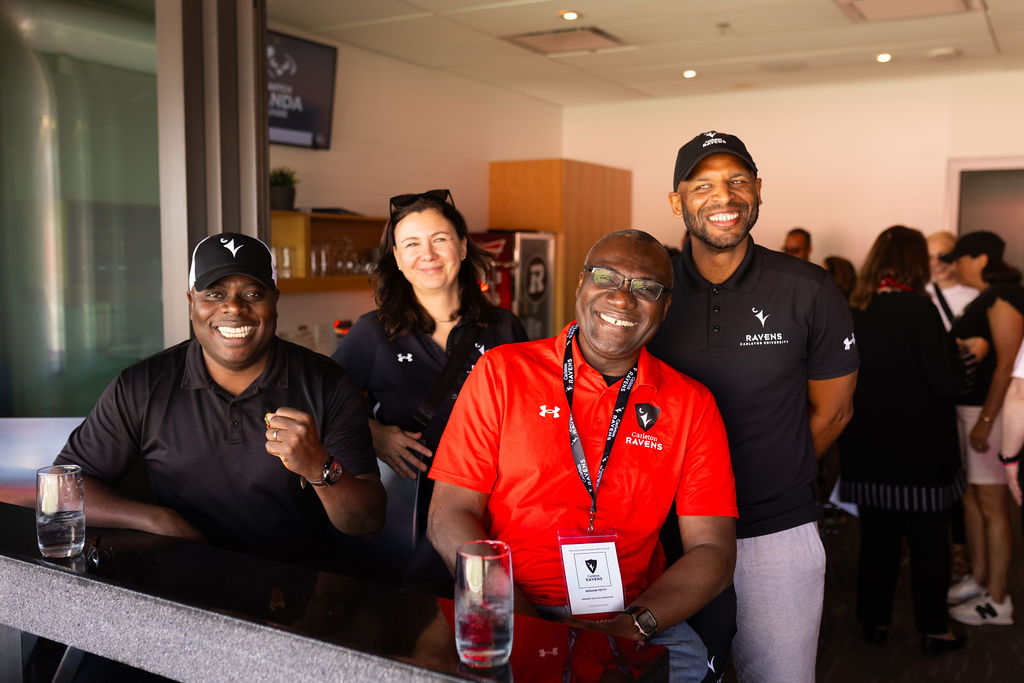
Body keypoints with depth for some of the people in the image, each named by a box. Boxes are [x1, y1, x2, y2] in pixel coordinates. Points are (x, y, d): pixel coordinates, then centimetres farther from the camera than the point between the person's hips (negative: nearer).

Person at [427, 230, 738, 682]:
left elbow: (712, 549, 2)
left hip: (633, 619, 2)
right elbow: (450, 514, -3)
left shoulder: (691, 404, 5)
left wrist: (634, 623, -16)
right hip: (509, 619, -2)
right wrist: (526, 623, -16)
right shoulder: (502, 372, 0)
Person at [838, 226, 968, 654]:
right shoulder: (918, 309, -17)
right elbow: (948, 383, -18)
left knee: (876, 538, 16)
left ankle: (874, 621, 26)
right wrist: (954, 349, 1)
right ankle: (933, 630, 22)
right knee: (928, 542, 11)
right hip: (918, 450, -4)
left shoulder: (853, 311, -2)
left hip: (866, 448, 5)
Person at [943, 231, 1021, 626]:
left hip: (990, 410, -10)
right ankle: (978, 579, 28)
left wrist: (985, 421, -22)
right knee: (971, 497, 16)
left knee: (992, 507, -2)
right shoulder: (985, 298, 16)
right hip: (969, 407, 10)